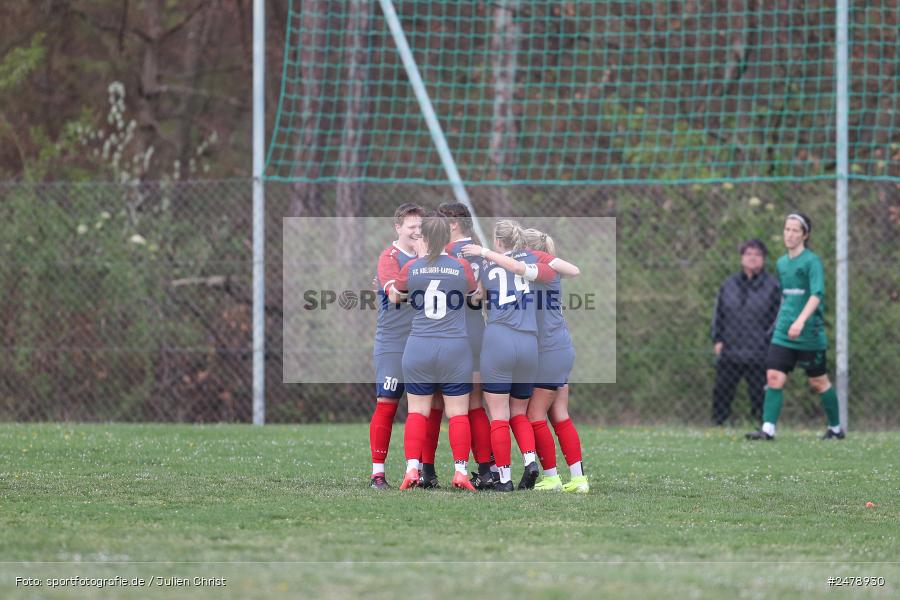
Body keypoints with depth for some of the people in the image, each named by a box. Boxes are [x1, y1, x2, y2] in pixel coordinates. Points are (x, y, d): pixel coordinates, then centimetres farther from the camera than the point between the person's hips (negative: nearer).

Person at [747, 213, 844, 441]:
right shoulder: (782, 263, 11)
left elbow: (817, 295, -22)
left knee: (818, 383, 5)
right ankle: (768, 429, -12)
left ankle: (835, 428, 21)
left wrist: (801, 321, -33)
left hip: (810, 334, -5)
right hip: (783, 334, 5)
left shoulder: (812, 261, -10)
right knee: (774, 377, -9)